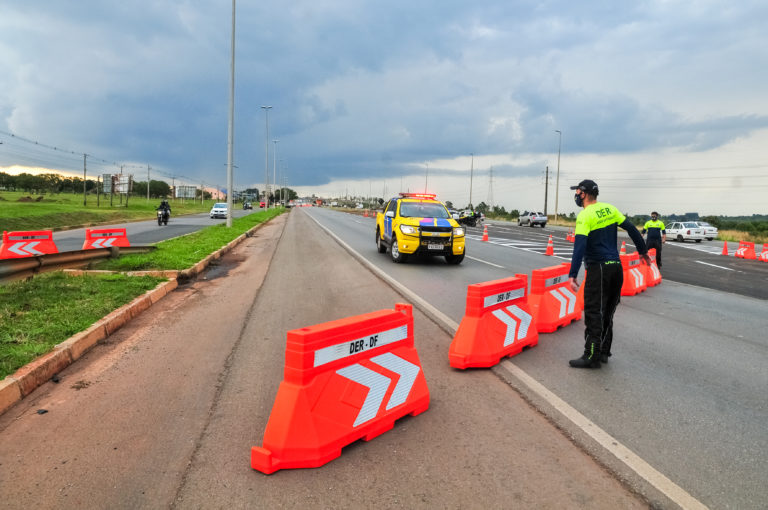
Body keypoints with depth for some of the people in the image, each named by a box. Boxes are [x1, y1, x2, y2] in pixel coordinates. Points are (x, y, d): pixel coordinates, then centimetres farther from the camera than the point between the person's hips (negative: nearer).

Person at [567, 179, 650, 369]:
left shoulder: (585, 216, -12)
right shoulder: (610, 209, 10)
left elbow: (580, 245, -21)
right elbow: (631, 229, 14)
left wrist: (573, 274, -25)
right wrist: (643, 251, 26)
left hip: (598, 269, -8)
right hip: (616, 267, 8)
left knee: (593, 312, -3)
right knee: (607, 312, 15)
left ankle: (591, 356, 0)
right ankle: (603, 352, 23)